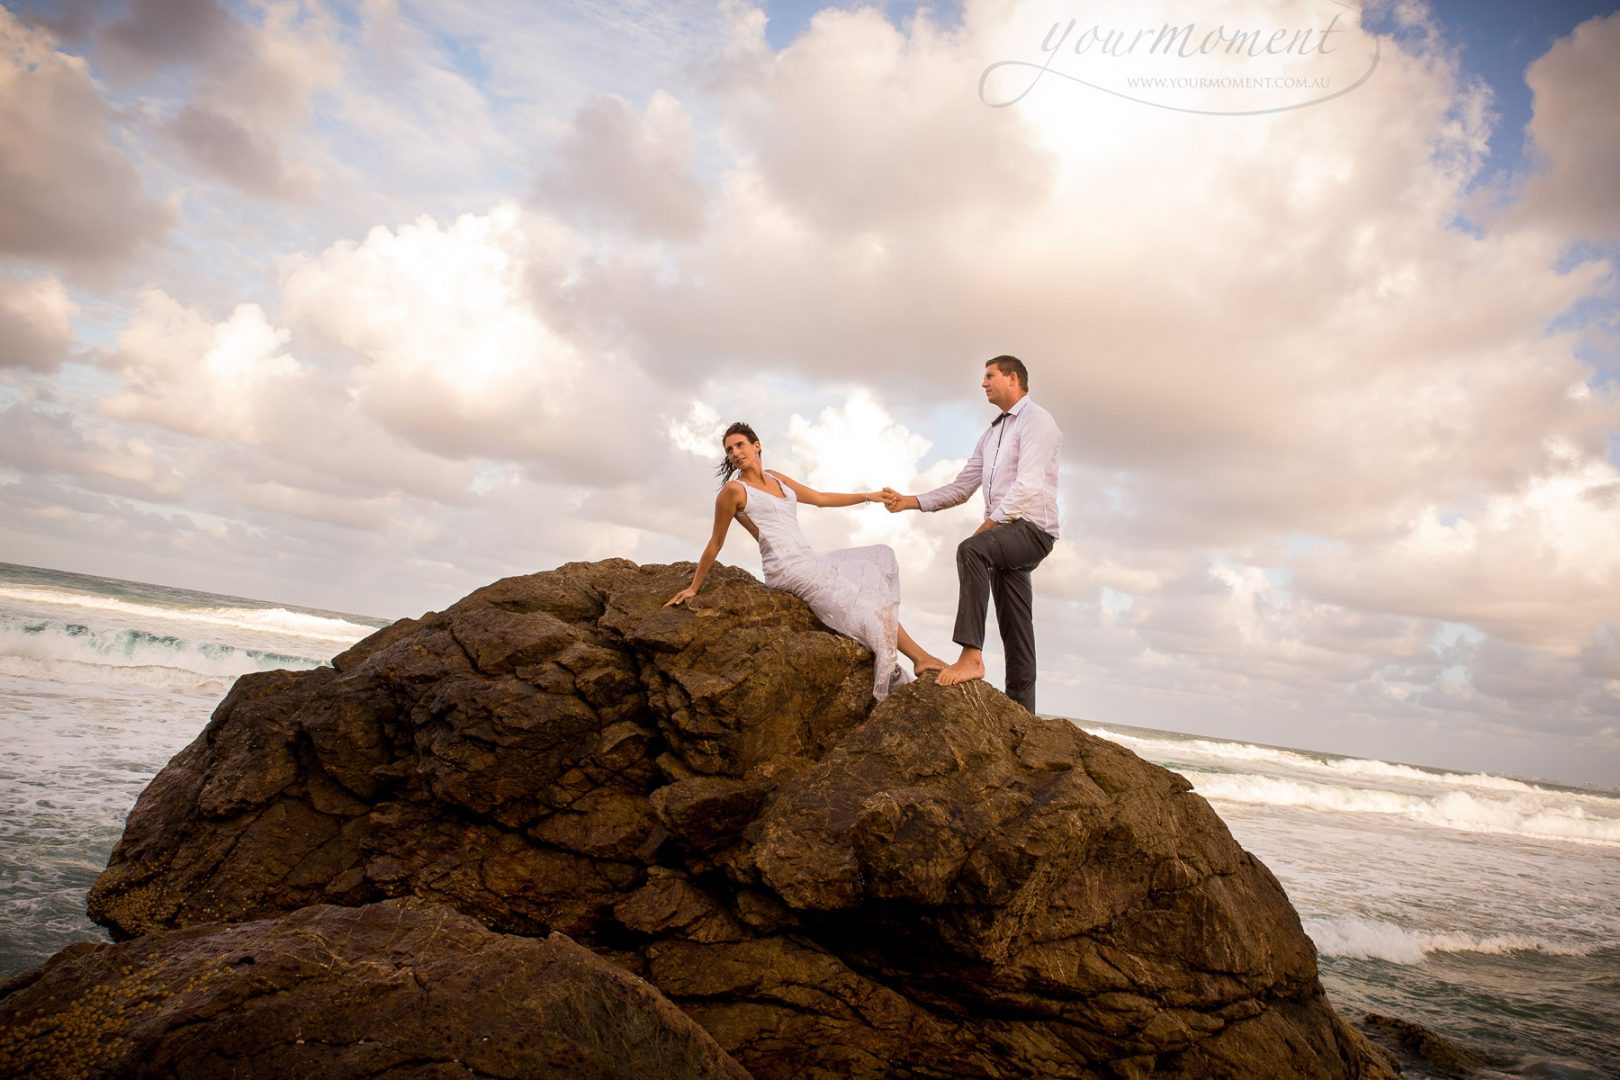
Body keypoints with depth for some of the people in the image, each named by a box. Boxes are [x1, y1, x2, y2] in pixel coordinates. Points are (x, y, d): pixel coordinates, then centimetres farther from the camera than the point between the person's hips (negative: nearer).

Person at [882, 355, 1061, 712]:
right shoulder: (990, 435, 23)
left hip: (1032, 529, -8)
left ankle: (972, 655, -38)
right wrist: (908, 502, 10)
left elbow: (1028, 485, -17)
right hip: (1005, 535, 9)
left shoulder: (1036, 421, -4)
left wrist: (989, 523, -17)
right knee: (1015, 629, 5)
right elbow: (960, 487, 19)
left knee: (971, 550, -34)